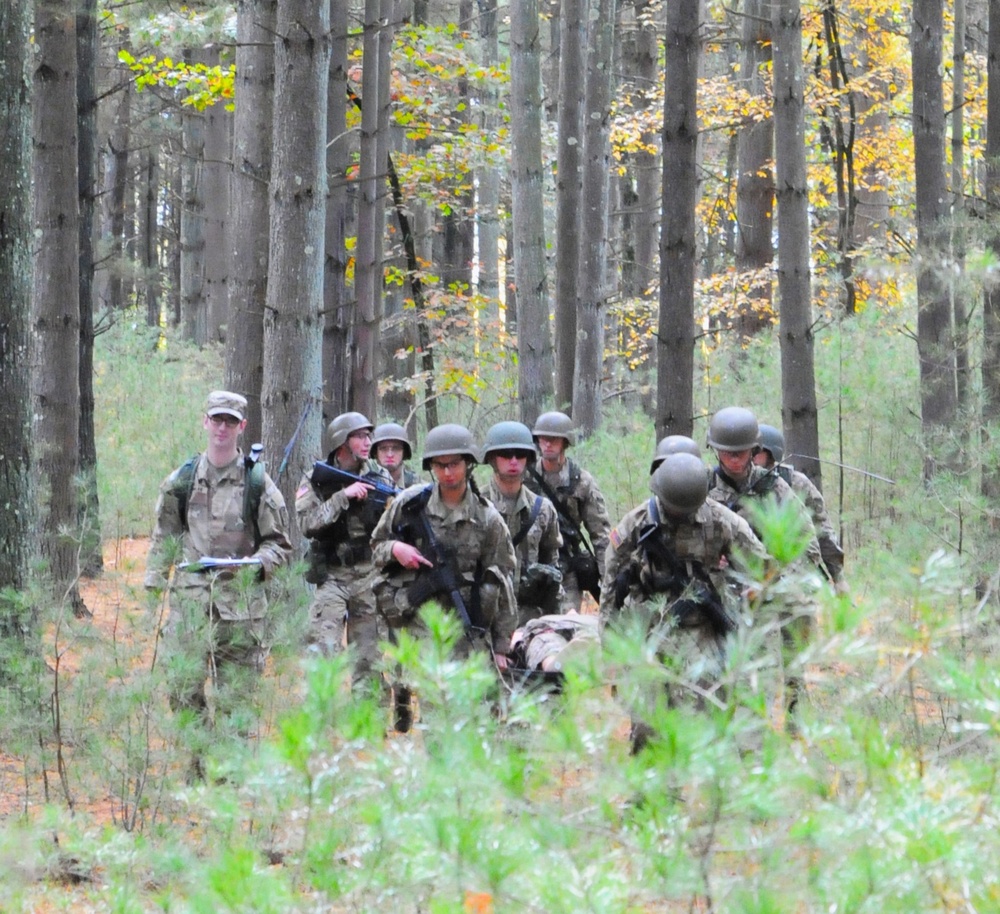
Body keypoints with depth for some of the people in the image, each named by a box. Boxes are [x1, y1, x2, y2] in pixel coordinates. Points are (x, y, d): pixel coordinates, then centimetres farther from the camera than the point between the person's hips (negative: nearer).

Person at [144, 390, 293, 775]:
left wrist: (256, 563, -12)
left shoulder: (258, 483, 4)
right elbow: (164, 539, 17)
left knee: (235, 695, -1)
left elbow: (280, 544, 8)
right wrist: (153, 586, 11)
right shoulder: (181, 480, 10)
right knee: (184, 689, -4)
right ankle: (196, 767, 6)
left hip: (241, 598, -1)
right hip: (189, 597, 2)